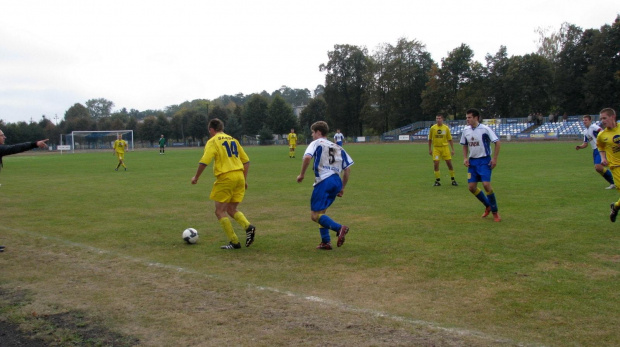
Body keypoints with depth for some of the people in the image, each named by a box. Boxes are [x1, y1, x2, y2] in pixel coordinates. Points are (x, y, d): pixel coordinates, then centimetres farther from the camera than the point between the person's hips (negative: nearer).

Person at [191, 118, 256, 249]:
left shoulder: (213, 141, -2)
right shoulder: (233, 140, 18)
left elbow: (204, 161, -13)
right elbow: (246, 160, 17)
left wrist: (196, 177, 1)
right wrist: (244, 179, 22)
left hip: (225, 178, -7)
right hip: (239, 177, 7)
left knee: (220, 211, 5)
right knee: (231, 209, 16)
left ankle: (234, 242, 1)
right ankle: (248, 227, -10)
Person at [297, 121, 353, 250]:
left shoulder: (316, 143, 6)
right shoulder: (338, 147, 23)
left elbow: (307, 157, -16)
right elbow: (347, 169, 18)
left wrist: (302, 175, -6)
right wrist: (342, 188, 23)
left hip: (324, 181, -7)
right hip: (336, 182, 7)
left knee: (315, 215, -5)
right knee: (321, 212, 20)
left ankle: (339, 228, -25)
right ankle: (326, 242, 12)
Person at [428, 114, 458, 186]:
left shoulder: (446, 128, 0)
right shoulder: (433, 128, 0)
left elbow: (450, 139, 5)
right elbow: (430, 139, 8)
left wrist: (452, 149, 1)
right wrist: (430, 149, 6)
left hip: (445, 147, 0)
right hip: (436, 148, 0)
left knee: (449, 163, 1)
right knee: (436, 164, -6)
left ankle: (453, 180, 15)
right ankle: (437, 181, 7)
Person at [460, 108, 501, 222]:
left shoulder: (485, 129, -13)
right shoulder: (466, 130, 4)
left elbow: (497, 142, -10)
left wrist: (494, 159, -15)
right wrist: (465, 158, 4)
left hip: (484, 160, -6)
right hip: (472, 161, 6)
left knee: (486, 184, -17)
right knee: (472, 187, 1)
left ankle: (495, 212, 0)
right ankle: (488, 206, 24)